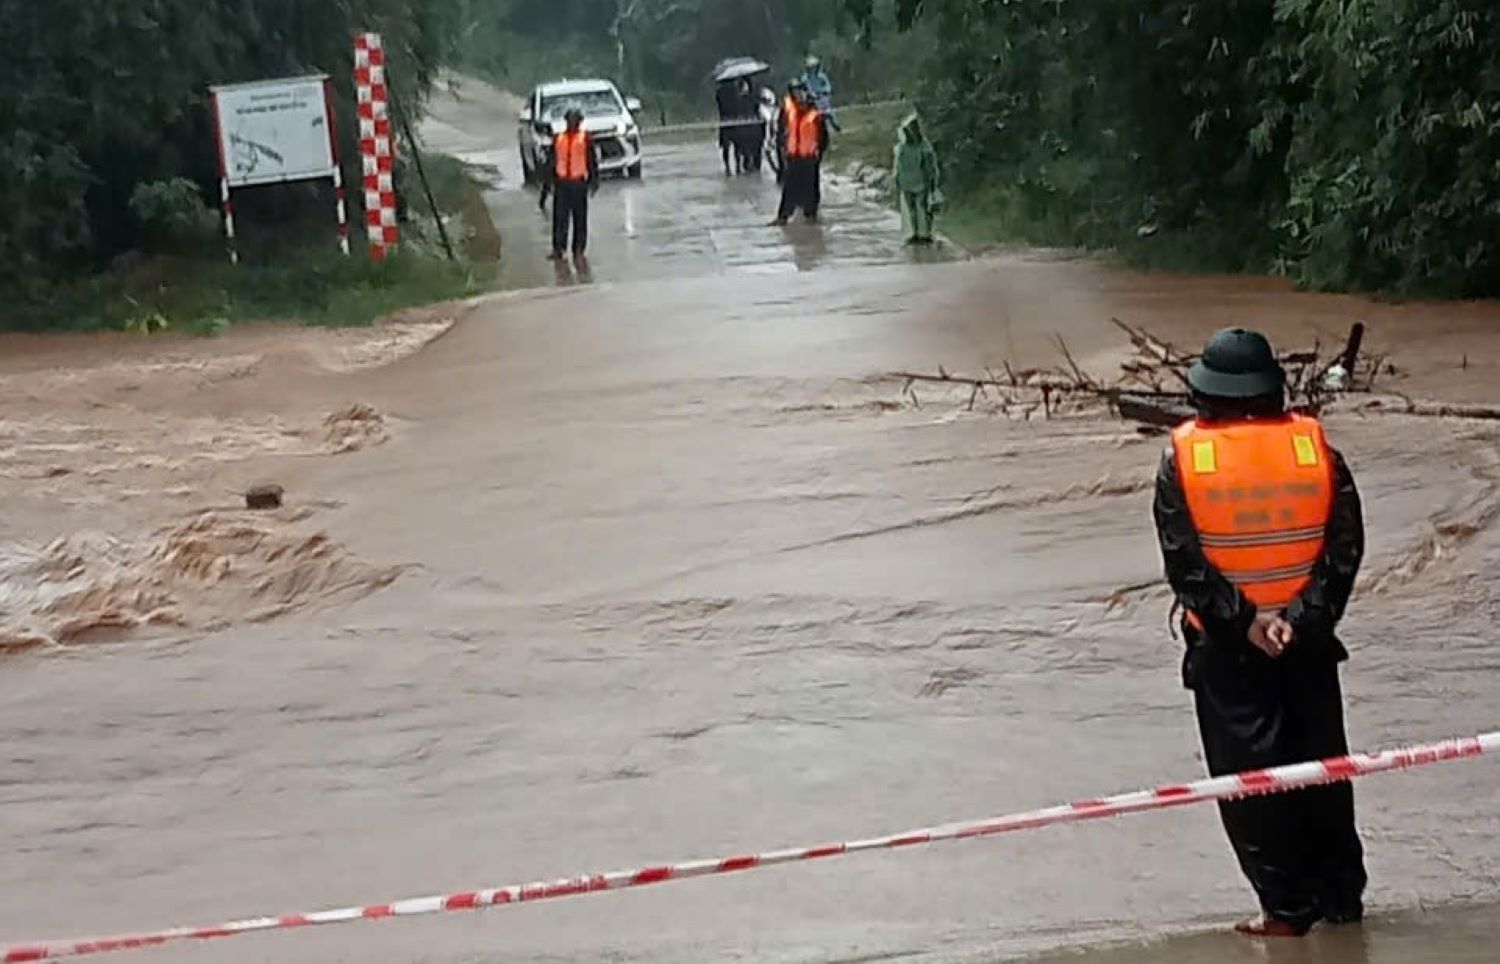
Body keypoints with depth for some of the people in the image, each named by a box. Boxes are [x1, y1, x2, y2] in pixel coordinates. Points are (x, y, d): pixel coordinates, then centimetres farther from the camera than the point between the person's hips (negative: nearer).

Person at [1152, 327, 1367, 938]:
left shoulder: (1184, 456, -7)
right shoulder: (1313, 446, -2)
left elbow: (1183, 560, -13)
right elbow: (1345, 544, -8)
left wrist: (1243, 620, -13)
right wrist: (1303, 615, -11)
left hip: (1225, 644, -2)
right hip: (1306, 640, 2)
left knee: (1248, 775, 6)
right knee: (1321, 766, 16)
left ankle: (1286, 908, 6)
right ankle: (1341, 894, 25)